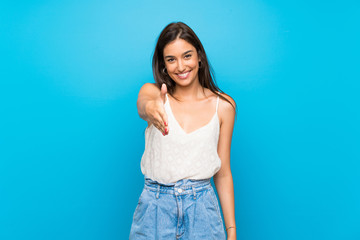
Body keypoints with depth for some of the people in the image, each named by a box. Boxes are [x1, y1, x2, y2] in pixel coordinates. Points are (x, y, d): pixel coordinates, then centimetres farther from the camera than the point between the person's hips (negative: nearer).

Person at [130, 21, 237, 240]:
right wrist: (150, 108, -52)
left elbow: (223, 173, 2)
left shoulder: (223, 105, -1)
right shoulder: (153, 92, -2)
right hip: (156, 207, 0)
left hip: (201, 208, 0)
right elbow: (142, 103, -28)